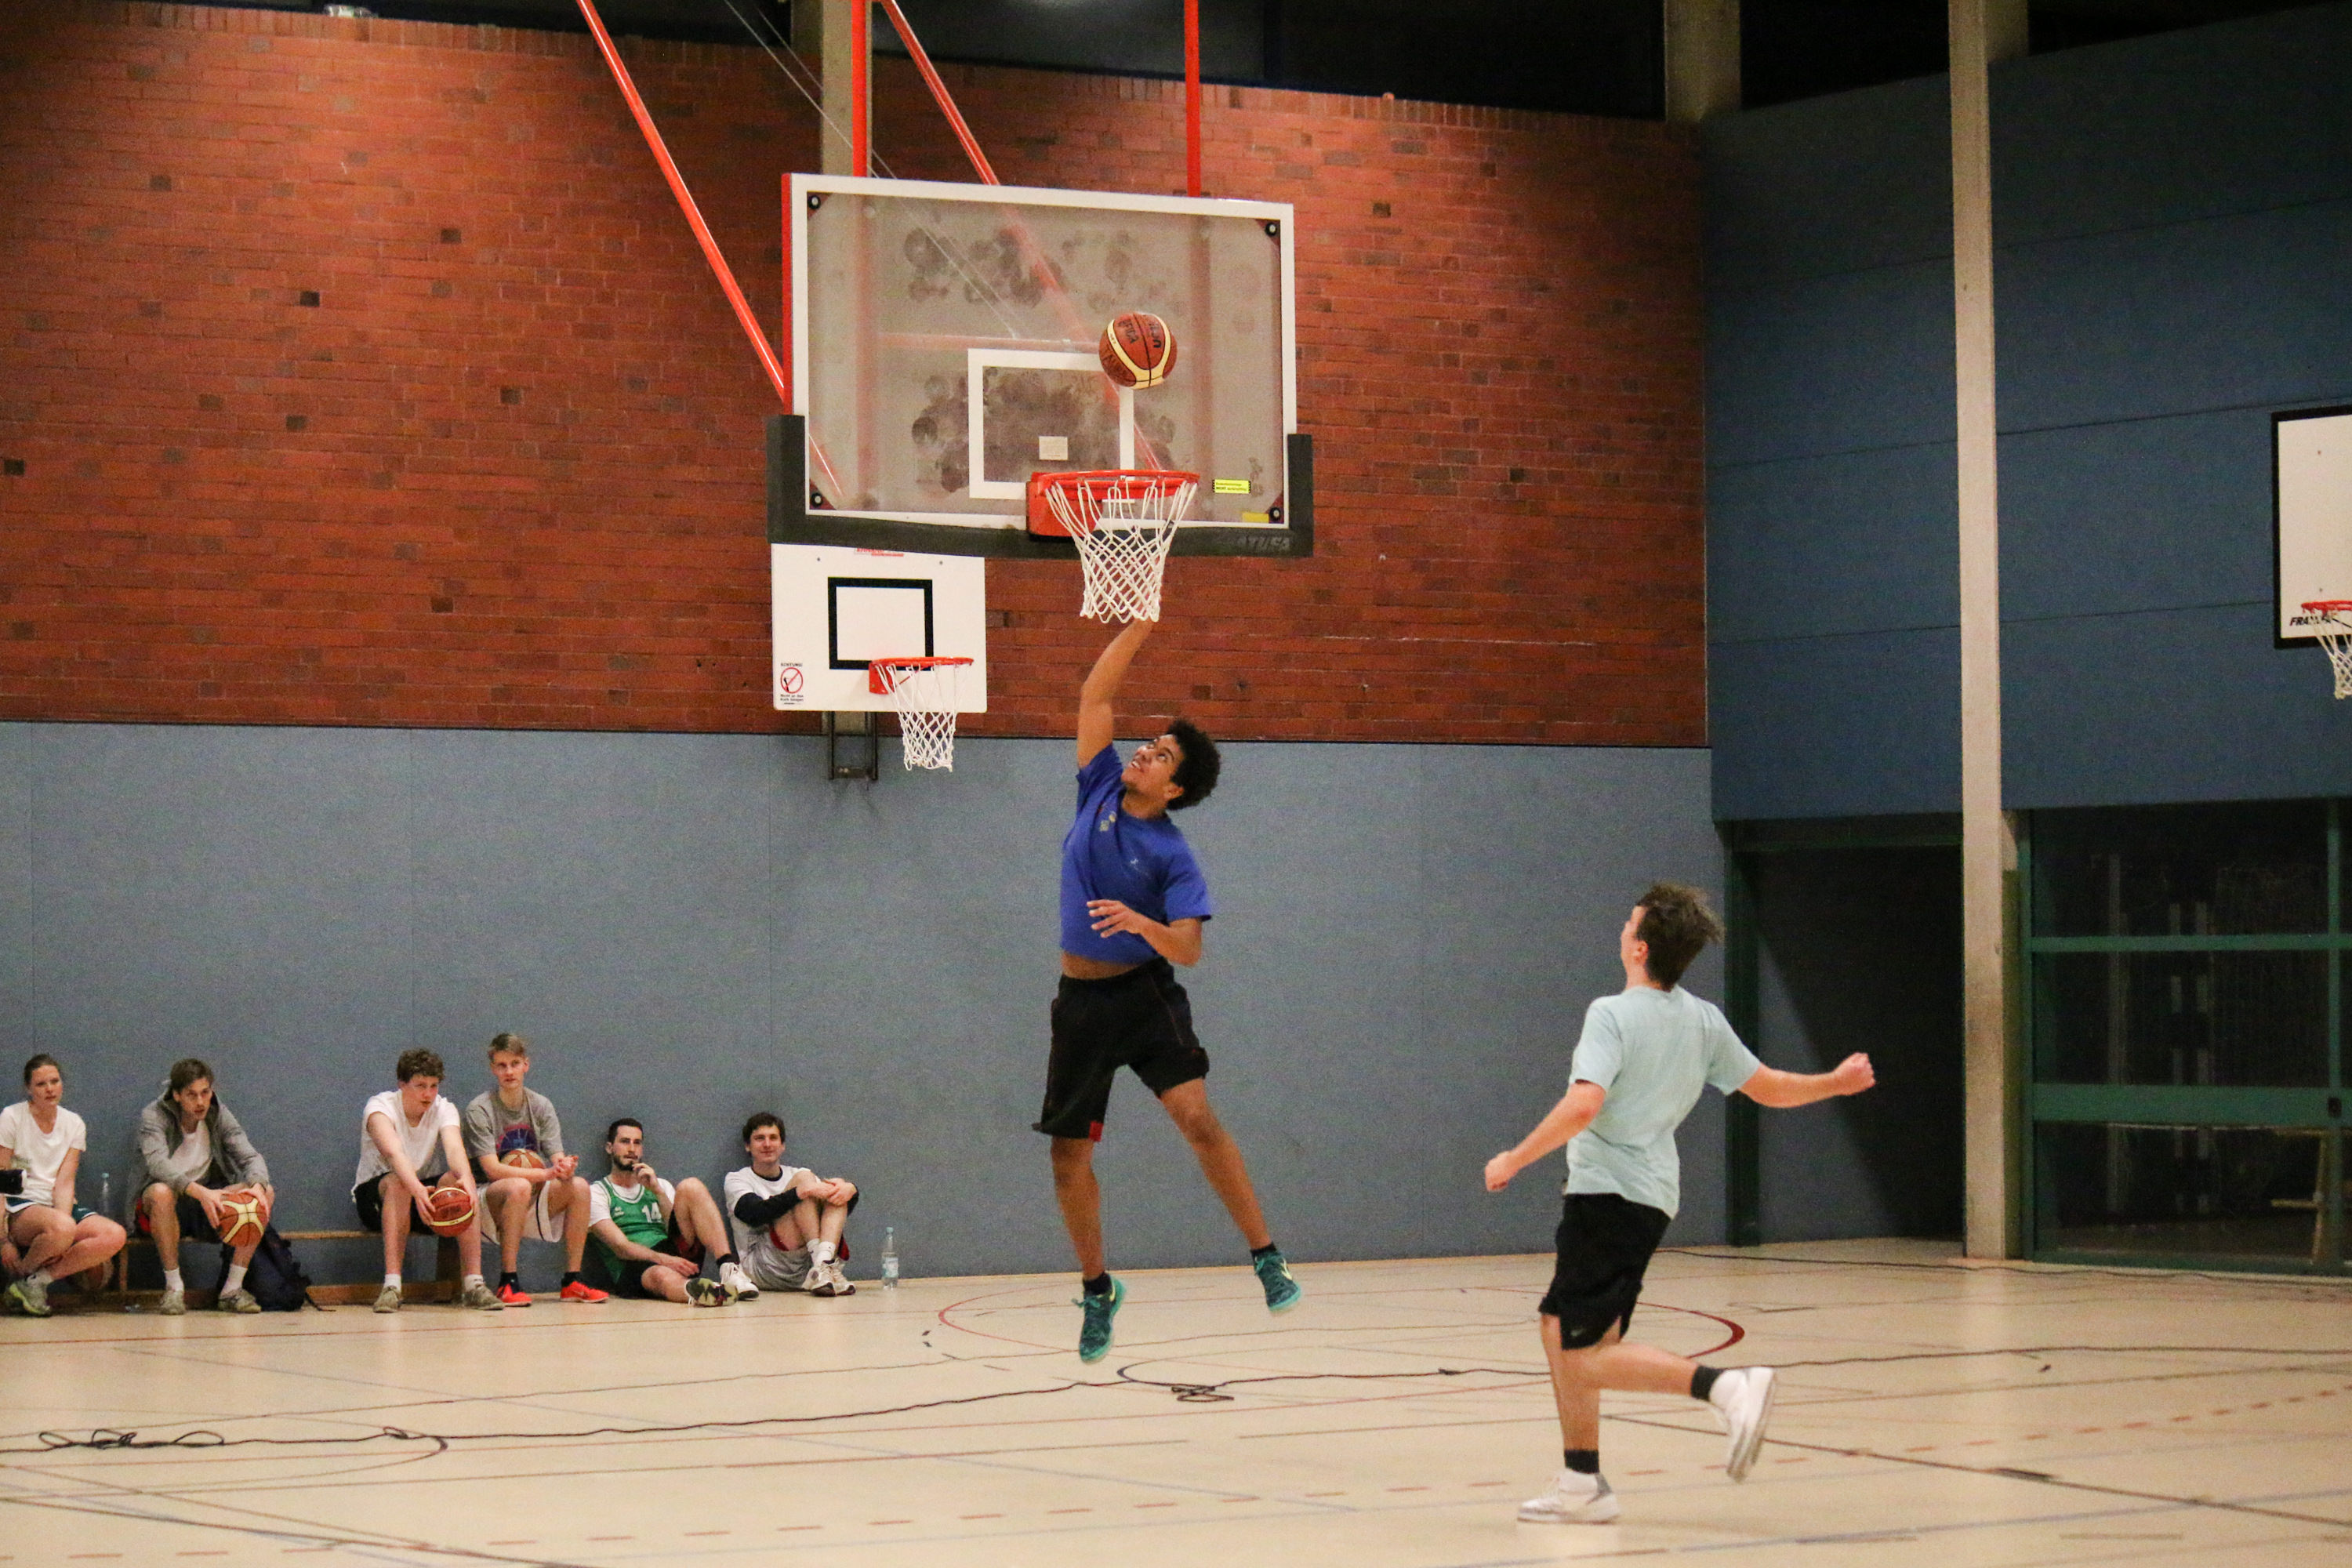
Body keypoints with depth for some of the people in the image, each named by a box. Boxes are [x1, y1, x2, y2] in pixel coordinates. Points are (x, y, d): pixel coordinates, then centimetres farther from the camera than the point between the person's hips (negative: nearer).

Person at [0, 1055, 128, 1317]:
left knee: (115, 1236, -24)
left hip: (59, 1207, 5)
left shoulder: (74, 1124, 10)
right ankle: (24, 1274, -11)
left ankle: (37, 1281, -18)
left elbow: (64, 1183, 1)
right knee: (62, 1227, -39)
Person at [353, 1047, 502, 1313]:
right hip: (374, 1195, -3)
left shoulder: (443, 1109, -4)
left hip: (425, 1190, 3)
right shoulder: (381, 1108, -17)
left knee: (462, 1183, -28)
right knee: (398, 1183, -38)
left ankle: (473, 1283, -30)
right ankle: (391, 1286, -43)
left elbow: (454, 1147, -25)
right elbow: (394, 1152, -37)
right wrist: (416, 1189, -56)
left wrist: (465, 1179, -48)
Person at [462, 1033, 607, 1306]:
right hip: (491, 1200, -5)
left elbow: (558, 1158, -3)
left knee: (579, 1186, -20)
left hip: (529, 1205, 5)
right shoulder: (479, 1109, -10)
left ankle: (571, 1282, -13)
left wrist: (566, 1169, -30)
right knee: (519, 1187, -37)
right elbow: (492, 1169, -20)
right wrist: (545, 1174, -31)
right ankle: (508, 1283, -30)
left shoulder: (541, 1106, 5)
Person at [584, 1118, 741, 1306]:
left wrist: (657, 1191, -2)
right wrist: (663, 1259, -24)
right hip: (633, 1270, -4)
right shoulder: (597, 1194, 9)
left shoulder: (660, 1186, 26)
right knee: (662, 1275, -42)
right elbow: (621, 1247, -8)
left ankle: (729, 1268, -35)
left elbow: (682, 1226, 8)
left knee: (690, 1187, -15)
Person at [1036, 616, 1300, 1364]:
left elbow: (1188, 947, -17)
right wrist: (1139, 627, -8)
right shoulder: (1100, 790, 2)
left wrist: (1142, 923, -35)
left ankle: (1267, 1260, -18)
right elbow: (1095, 694, -1)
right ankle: (1098, 1288, 20)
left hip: (1145, 994, -4)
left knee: (1196, 1115, -22)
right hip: (1081, 999, 4)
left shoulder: (1172, 855, -10)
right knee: (1069, 1152, 3)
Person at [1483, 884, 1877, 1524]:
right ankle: (1580, 1484, 20)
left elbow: (1583, 1105, -25)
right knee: (1558, 1326, 19)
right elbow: (1767, 1088, 16)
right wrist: (1835, 1083, 34)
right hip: (1652, 1198, 8)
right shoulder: (1704, 1022, 8)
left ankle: (1726, 1386, -25)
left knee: (1585, 1357, -9)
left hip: (1607, 1194, -8)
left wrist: (1513, 1160, -17)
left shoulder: (1612, 1015, -14)